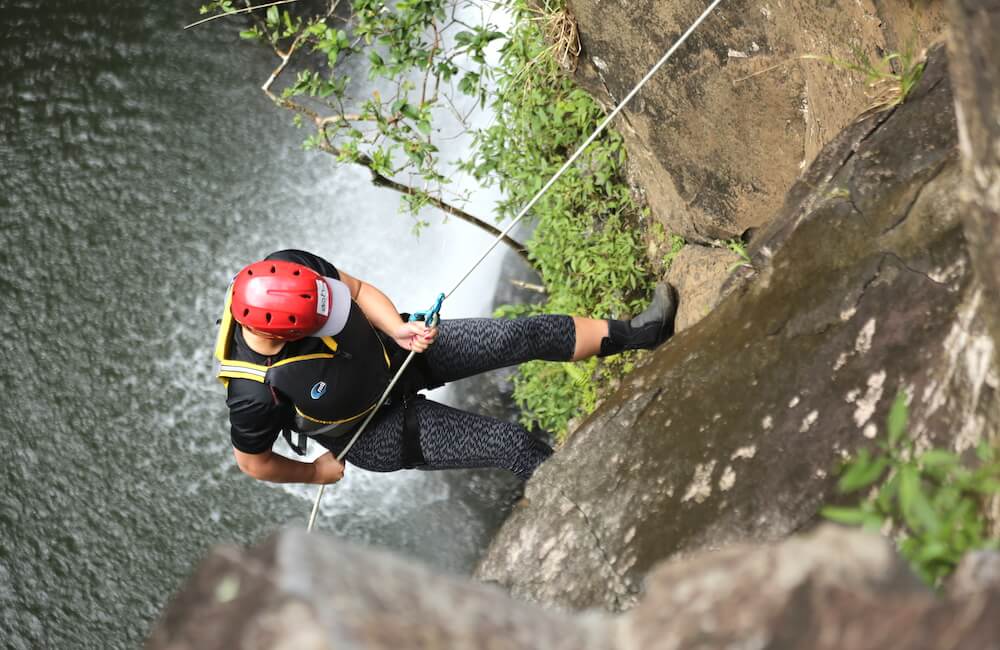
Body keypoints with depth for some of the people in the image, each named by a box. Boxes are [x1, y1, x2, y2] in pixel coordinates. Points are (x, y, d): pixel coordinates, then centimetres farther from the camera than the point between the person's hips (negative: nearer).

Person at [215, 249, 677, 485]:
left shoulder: (291, 269, -26)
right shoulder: (256, 392, -38)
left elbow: (357, 289, -6)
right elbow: (251, 461, -18)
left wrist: (397, 329, -23)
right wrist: (315, 473, -1)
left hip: (389, 352, 5)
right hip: (380, 434, -5)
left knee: (529, 335, -5)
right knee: (510, 443, -10)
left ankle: (640, 333, 12)